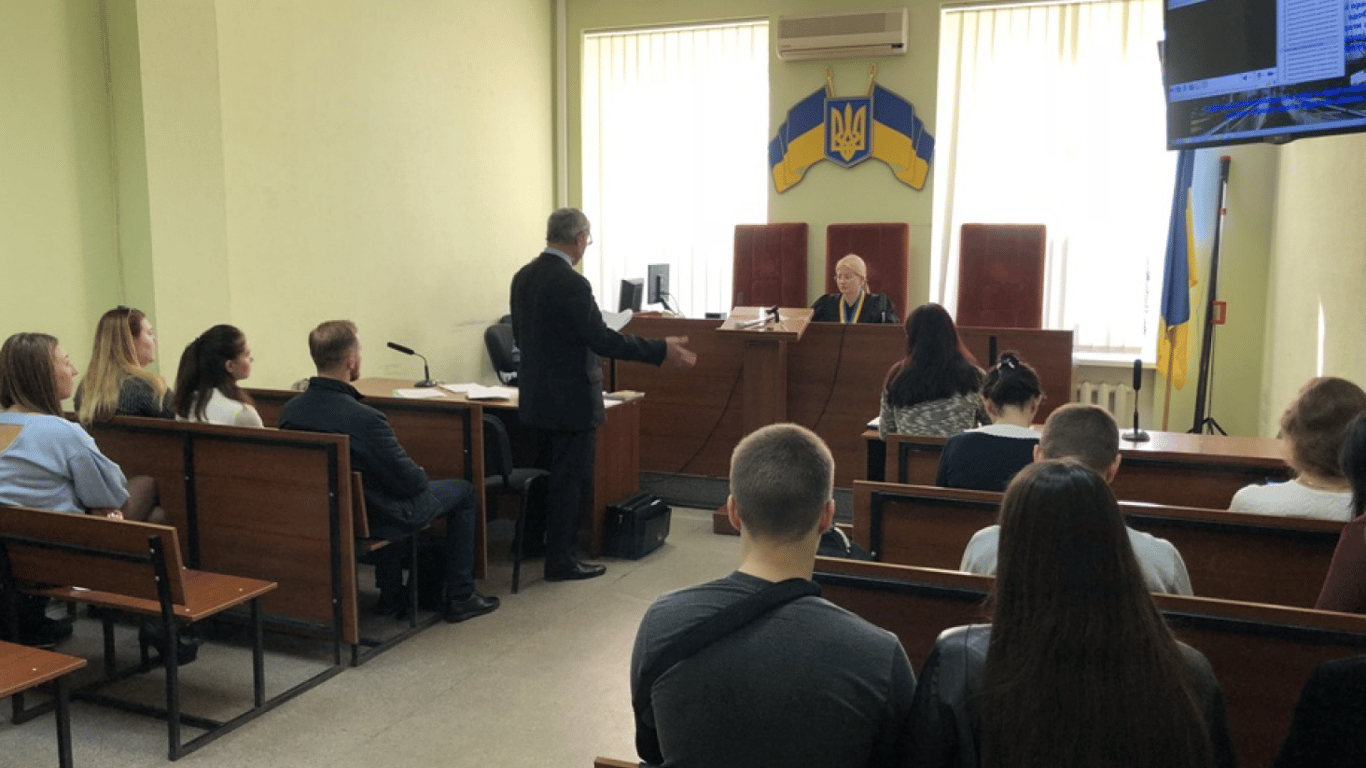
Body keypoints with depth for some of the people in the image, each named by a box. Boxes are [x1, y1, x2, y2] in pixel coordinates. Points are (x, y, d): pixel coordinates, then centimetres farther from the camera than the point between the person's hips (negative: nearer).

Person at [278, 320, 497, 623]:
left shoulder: (289, 411, -10)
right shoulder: (364, 419, -32)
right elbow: (410, 481, -22)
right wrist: (420, 474, 3)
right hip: (373, 520, -7)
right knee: (463, 491, 14)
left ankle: (391, 596, 38)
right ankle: (459, 597, 21)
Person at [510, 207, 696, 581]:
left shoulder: (523, 277, 4)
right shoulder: (570, 283, -21)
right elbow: (602, 339, -22)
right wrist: (661, 350, -16)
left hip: (535, 396, 8)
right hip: (570, 400, -8)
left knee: (547, 473, 21)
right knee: (572, 479, 4)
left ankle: (536, 543, 34)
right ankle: (560, 560, 12)